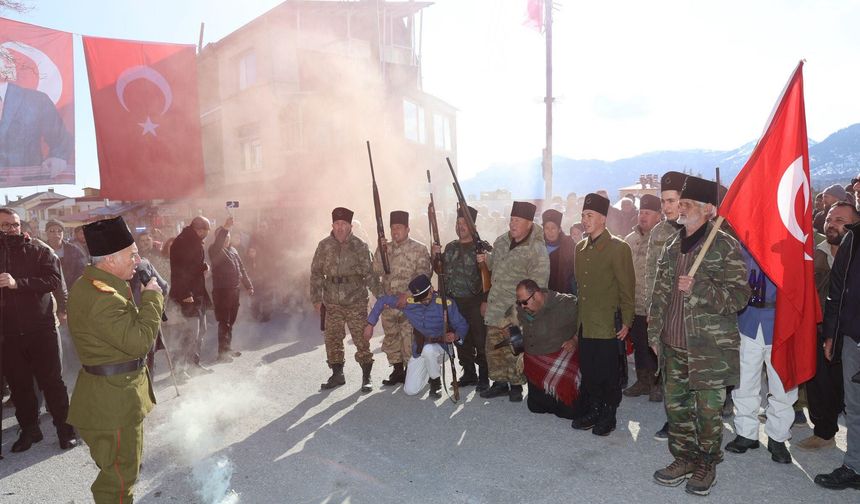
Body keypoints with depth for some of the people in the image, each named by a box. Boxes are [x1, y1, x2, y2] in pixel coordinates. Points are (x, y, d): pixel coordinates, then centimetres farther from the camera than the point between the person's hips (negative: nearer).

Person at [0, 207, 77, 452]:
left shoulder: (39, 250, -3)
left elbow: (55, 280, -16)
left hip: (41, 328, -3)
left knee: (52, 381, 4)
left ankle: (64, 427, 17)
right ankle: (29, 429, 28)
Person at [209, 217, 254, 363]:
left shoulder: (233, 250, 15)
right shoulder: (215, 250, -7)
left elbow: (242, 268, 19)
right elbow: (218, 245, -33)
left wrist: (248, 285, 15)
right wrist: (225, 228, -44)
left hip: (234, 290, 7)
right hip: (221, 291, -7)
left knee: (231, 322, 14)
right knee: (224, 322, -7)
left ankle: (228, 349, 24)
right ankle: (223, 352, -2)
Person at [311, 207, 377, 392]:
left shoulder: (360, 246, -2)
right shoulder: (324, 246, 4)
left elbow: (369, 273, -1)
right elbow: (316, 273, 8)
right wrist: (316, 298, 3)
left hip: (356, 302, -2)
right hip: (332, 302, 3)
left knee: (361, 339, -2)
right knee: (332, 339, 9)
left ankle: (366, 377, 11)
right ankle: (337, 374, 25)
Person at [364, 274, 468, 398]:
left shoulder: (446, 304, -18)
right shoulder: (408, 302, -12)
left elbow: (462, 325, -10)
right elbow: (382, 301, -1)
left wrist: (455, 336, -32)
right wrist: (370, 325, -2)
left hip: (440, 346, -3)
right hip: (418, 350, 3)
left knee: (428, 349, -39)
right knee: (410, 390, -4)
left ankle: (436, 381, -10)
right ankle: (428, 372, 28)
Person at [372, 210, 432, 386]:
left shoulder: (419, 249, -1)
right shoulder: (383, 250, 11)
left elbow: (423, 276, -7)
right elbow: (375, 274, 14)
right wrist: (379, 293, 2)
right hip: (388, 304, 5)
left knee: (409, 338, -3)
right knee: (391, 338, 11)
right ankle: (397, 371, 24)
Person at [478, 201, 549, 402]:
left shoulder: (537, 250, -15)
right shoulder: (501, 241, 6)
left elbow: (537, 286, -17)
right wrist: (486, 259, 2)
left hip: (516, 312, -6)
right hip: (495, 307, 7)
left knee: (513, 351, 0)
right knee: (494, 348, 13)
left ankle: (516, 385, 20)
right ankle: (500, 383, 29)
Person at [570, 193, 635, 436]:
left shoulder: (618, 247, -9)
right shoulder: (580, 248, 12)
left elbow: (627, 287, -9)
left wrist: (626, 322, -10)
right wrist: (578, 318, 15)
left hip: (608, 325, -6)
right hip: (585, 325, 6)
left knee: (608, 374, 5)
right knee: (588, 372, 12)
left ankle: (608, 415, 22)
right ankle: (592, 412, 28)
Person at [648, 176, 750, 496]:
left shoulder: (725, 246, -8)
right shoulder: (672, 246, 10)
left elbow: (740, 296, -12)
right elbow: (660, 292, 15)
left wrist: (698, 288, -23)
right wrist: (654, 332, 13)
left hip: (710, 347, -5)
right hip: (674, 345, 6)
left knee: (708, 409, 6)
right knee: (675, 404, 13)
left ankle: (707, 464, 26)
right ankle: (684, 458, 31)